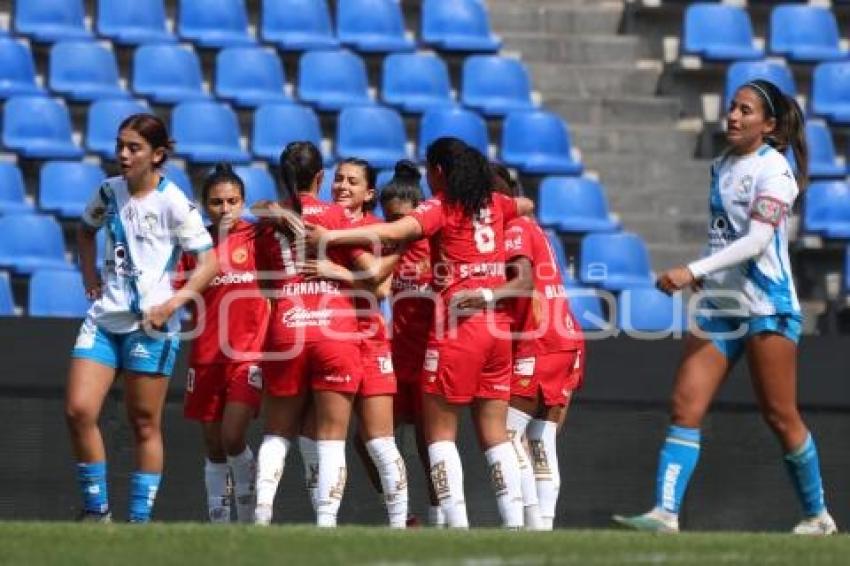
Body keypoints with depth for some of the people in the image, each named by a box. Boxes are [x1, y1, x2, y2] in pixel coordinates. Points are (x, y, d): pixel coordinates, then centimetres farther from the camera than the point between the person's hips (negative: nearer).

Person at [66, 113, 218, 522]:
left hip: (150, 323, -5)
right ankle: (96, 509, 3)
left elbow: (210, 262, -9)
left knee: (144, 424, 1)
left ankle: (140, 519, 9)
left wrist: (174, 303, -18)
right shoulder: (110, 192, 8)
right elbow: (86, 229, 30)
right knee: (78, 410, -8)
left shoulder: (173, 204, -8)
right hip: (104, 317, 5)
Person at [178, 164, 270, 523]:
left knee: (232, 438, -16)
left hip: (249, 354, -3)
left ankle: (249, 516, 2)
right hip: (206, 356, 3)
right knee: (214, 448, 8)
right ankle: (218, 523, 16)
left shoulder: (256, 237, -1)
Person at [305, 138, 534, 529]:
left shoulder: (442, 208, -7)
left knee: (439, 430, 1)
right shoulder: (493, 203, 11)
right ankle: (515, 524, 0)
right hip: (498, 326, 6)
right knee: (494, 433, 8)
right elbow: (525, 205, 36)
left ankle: (457, 524, -10)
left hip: (458, 328, -6)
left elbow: (394, 232, -25)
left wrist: (331, 237, -31)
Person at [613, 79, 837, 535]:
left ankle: (817, 516, 16)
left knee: (780, 416, 0)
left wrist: (694, 271, -30)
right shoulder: (722, 166, 12)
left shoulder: (773, 170, -12)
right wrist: (704, 277, 15)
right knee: (685, 407, -7)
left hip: (767, 305, -7)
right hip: (719, 305, 7)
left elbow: (756, 240, -23)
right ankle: (665, 513, -14)